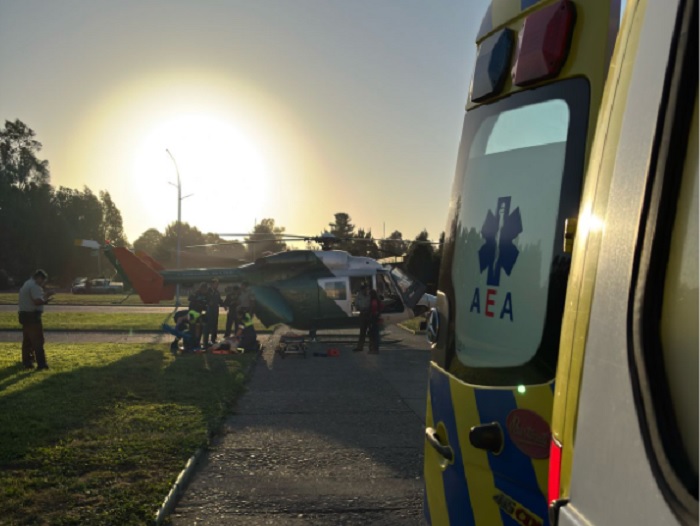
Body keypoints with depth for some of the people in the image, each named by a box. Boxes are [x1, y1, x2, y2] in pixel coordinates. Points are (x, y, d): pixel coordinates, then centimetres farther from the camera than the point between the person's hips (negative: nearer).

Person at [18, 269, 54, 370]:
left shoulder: (26, 284, 18)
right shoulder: (35, 286, -15)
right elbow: (37, 301, -26)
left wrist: (44, 295, 11)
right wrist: (45, 300, -8)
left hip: (24, 315, 10)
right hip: (32, 316, -10)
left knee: (27, 340, 15)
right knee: (38, 340, -8)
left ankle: (27, 362, 22)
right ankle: (41, 364, -9)